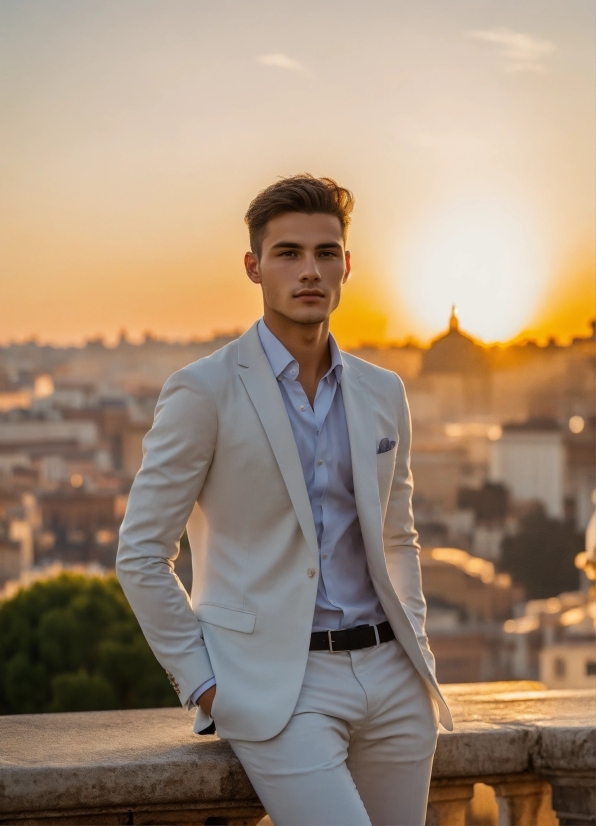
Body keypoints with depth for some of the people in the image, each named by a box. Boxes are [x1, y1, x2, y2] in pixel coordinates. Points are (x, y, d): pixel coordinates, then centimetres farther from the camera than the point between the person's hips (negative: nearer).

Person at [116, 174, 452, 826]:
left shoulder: (382, 393, 12)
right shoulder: (203, 392, -5)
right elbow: (141, 556, -3)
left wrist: (419, 652, 13)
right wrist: (203, 685, -6)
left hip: (388, 677, 6)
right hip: (276, 687, -6)